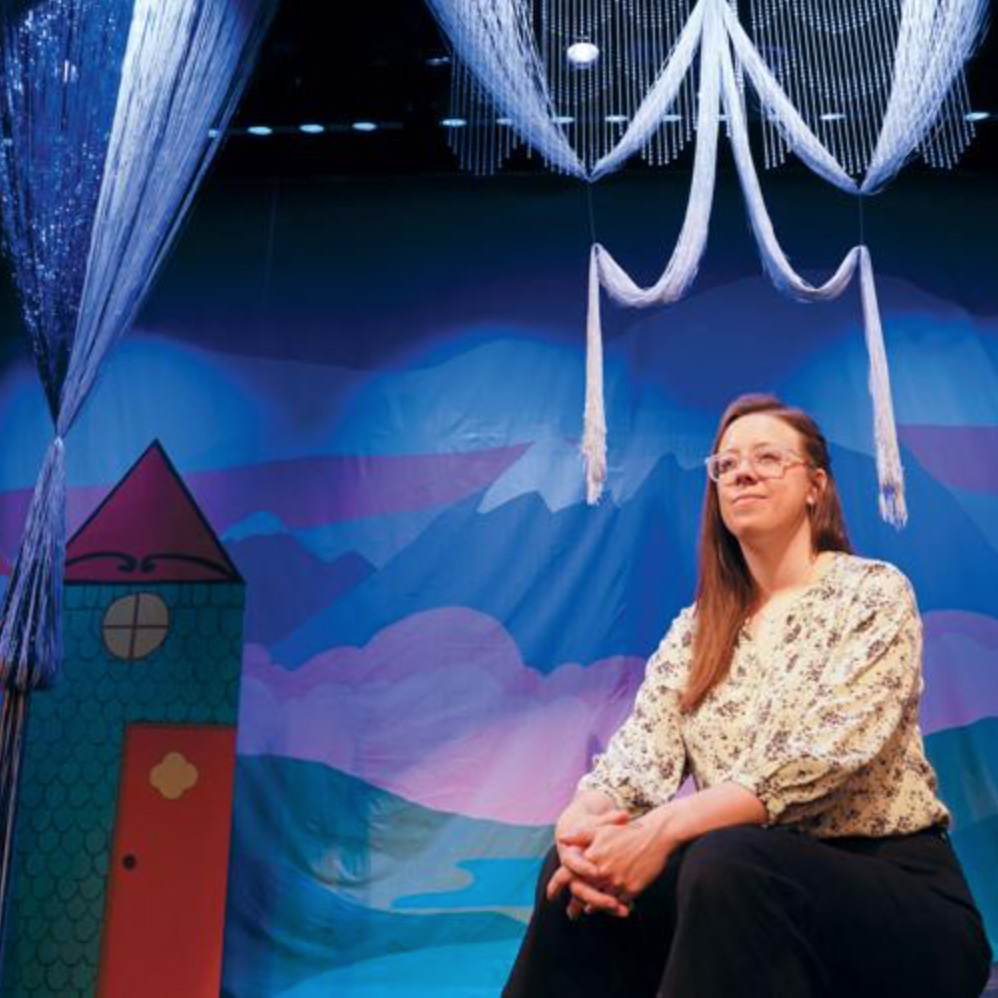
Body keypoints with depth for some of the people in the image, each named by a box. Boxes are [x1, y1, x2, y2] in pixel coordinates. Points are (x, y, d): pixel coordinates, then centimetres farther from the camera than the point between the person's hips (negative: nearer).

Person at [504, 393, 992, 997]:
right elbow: (641, 749, -2)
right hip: (759, 889, 4)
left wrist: (665, 827, -31)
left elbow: (826, 753, -20)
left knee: (726, 863, -35)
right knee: (576, 872, -21)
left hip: (898, 894, -4)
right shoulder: (696, 628, 10)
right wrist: (583, 820, -25)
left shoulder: (873, 592, -5)